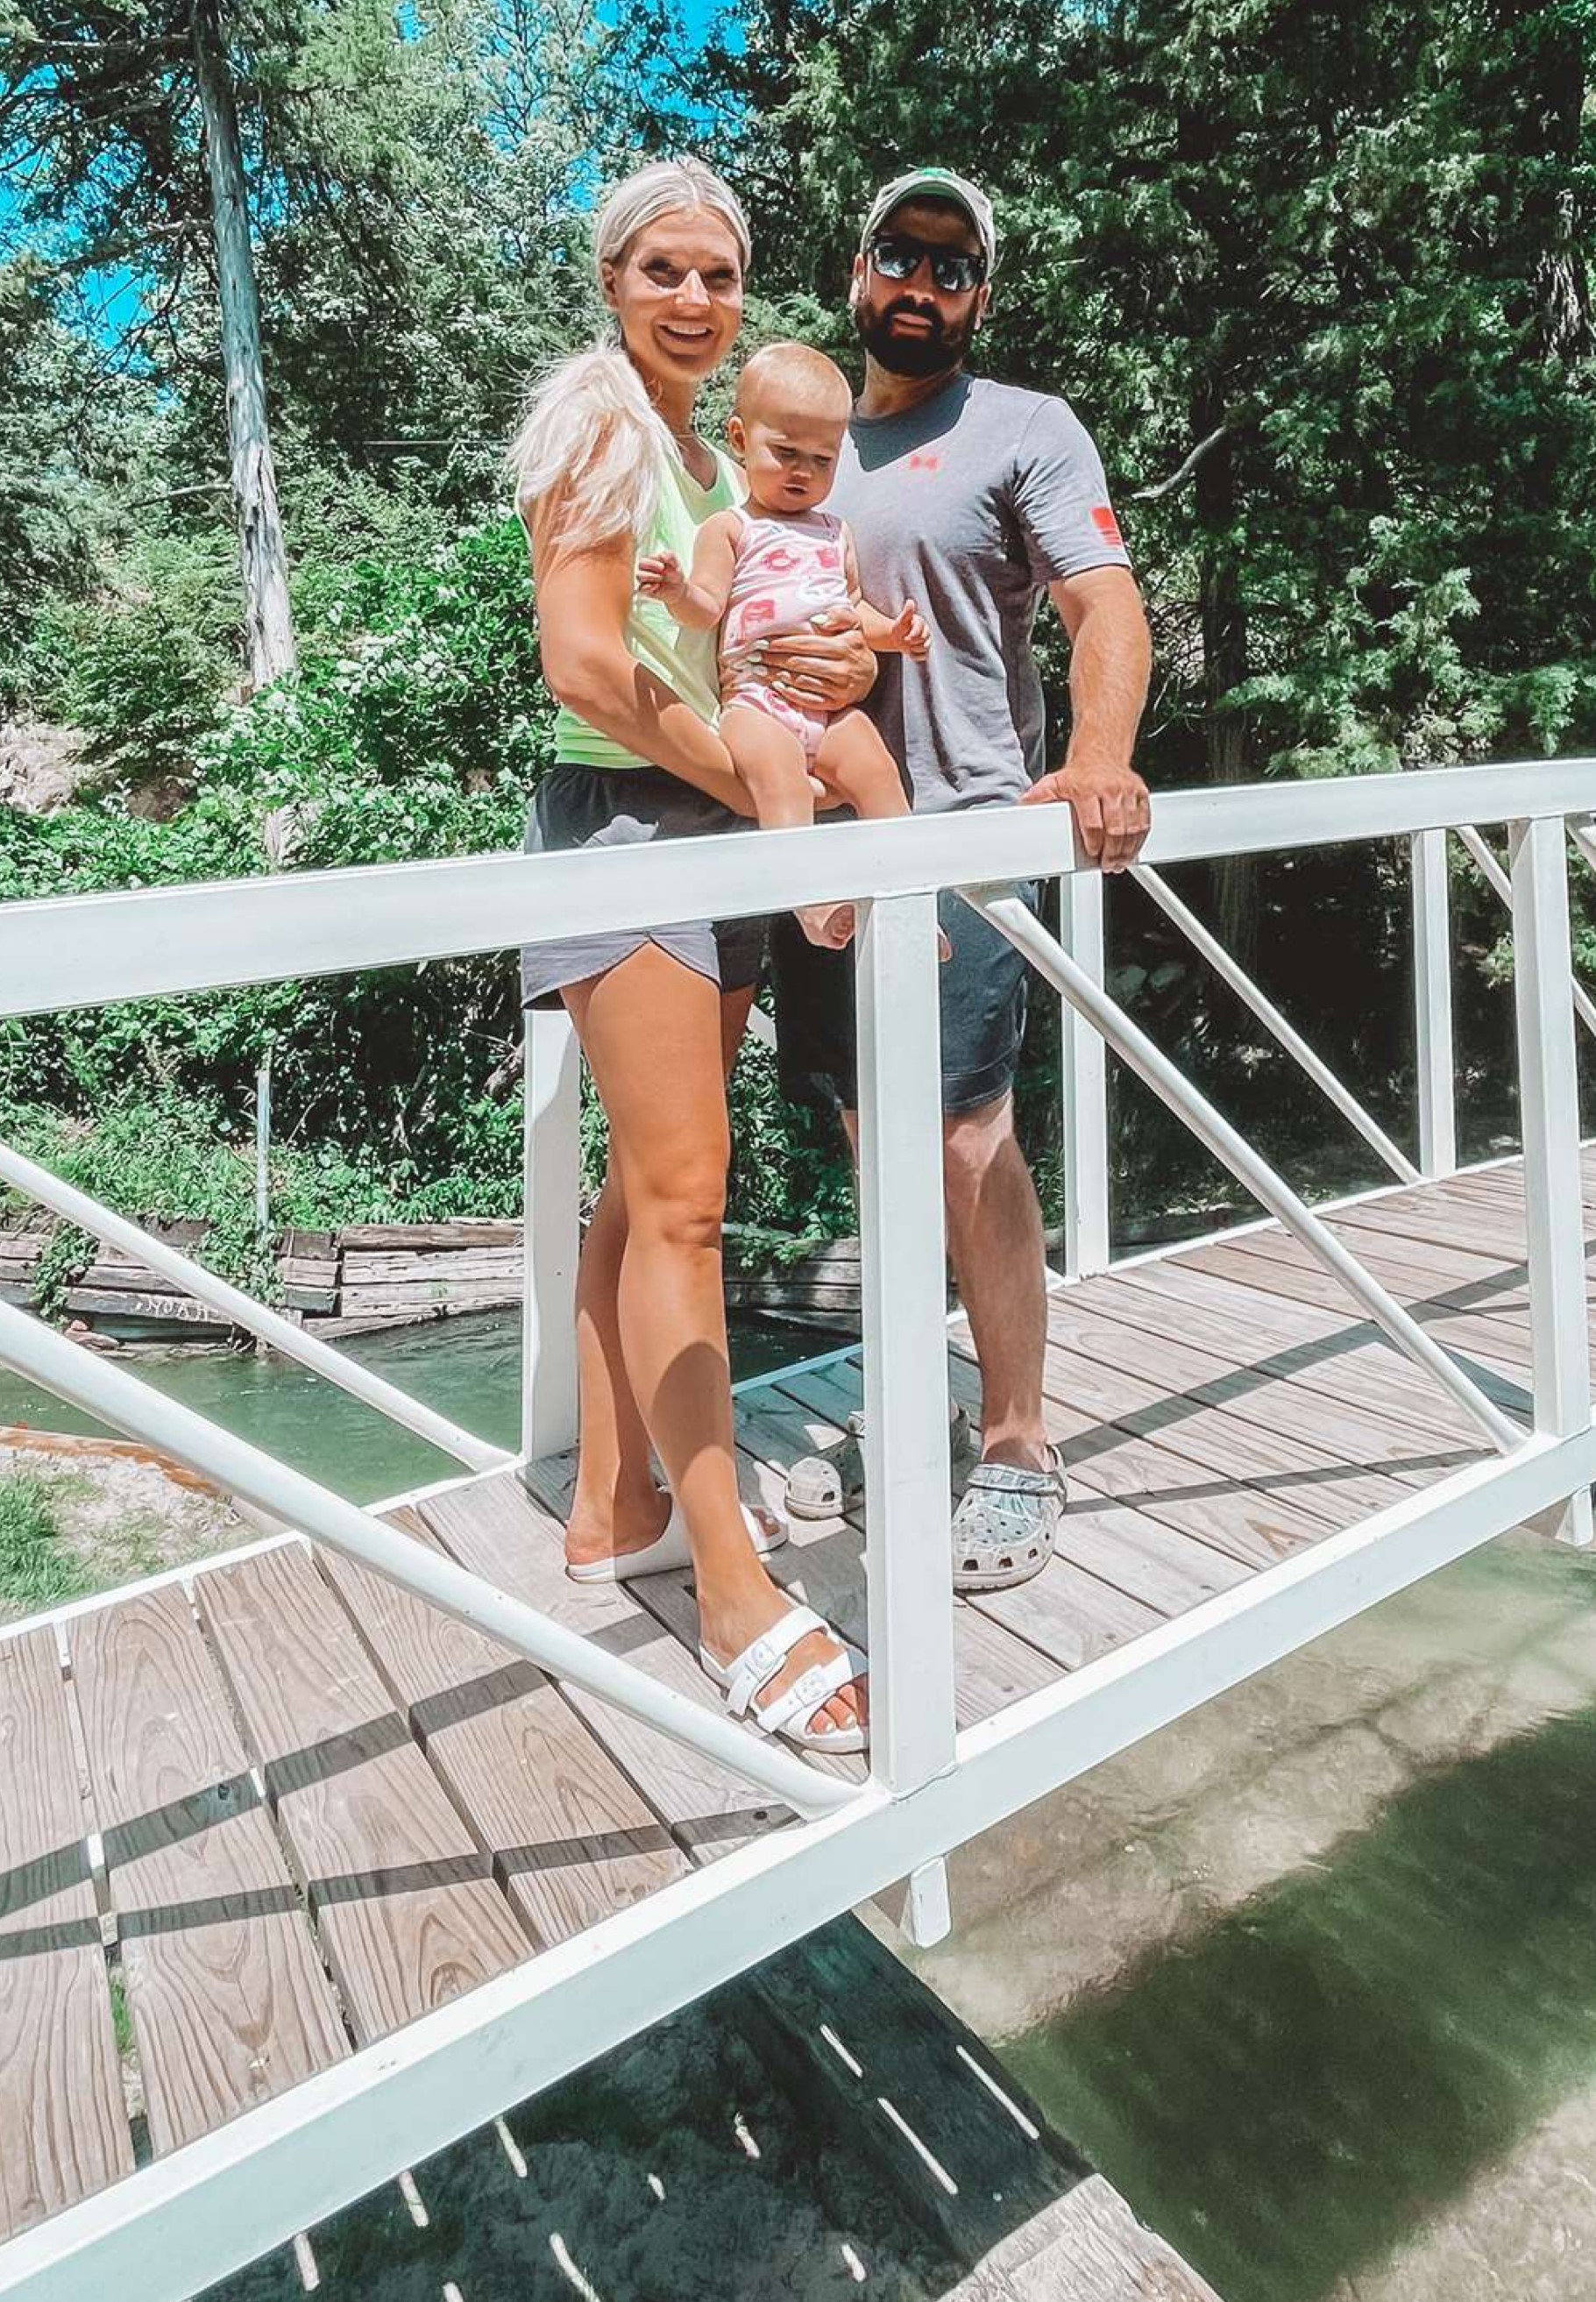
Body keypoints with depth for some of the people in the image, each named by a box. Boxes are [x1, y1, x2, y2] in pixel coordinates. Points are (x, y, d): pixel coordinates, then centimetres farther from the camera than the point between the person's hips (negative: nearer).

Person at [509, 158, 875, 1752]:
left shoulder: (717, 454, 24)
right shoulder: (596, 409, -3)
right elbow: (584, 661, -14)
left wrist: (845, 666, 1)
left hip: (720, 833, 9)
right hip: (625, 818, -9)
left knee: (651, 1186, 8)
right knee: (682, 1195, -13)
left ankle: (614, 1506, 20)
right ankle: (734, 1596, -6)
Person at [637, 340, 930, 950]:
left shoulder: (835, 533, 24)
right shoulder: (729, 529, 8)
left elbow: (854, 607, 29)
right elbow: (706, 611, -1)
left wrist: (890, 631, 9)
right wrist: (677, 591, -23)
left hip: (833, 699, 4)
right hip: (756, 698, -4)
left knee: (873, 764, -21)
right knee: (777, 771, -32)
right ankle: (811, 895, -39)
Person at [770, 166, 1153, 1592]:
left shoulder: (1026, 432, 4)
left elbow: (1107, 607, -10)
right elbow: (748, 620, 26)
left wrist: (1099, 754, -30)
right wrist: (769, 665, 2)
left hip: (957, 834, -5)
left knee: (967, 1134, -11)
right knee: (870, 1135, 9)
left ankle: (1020, 1452, 4)